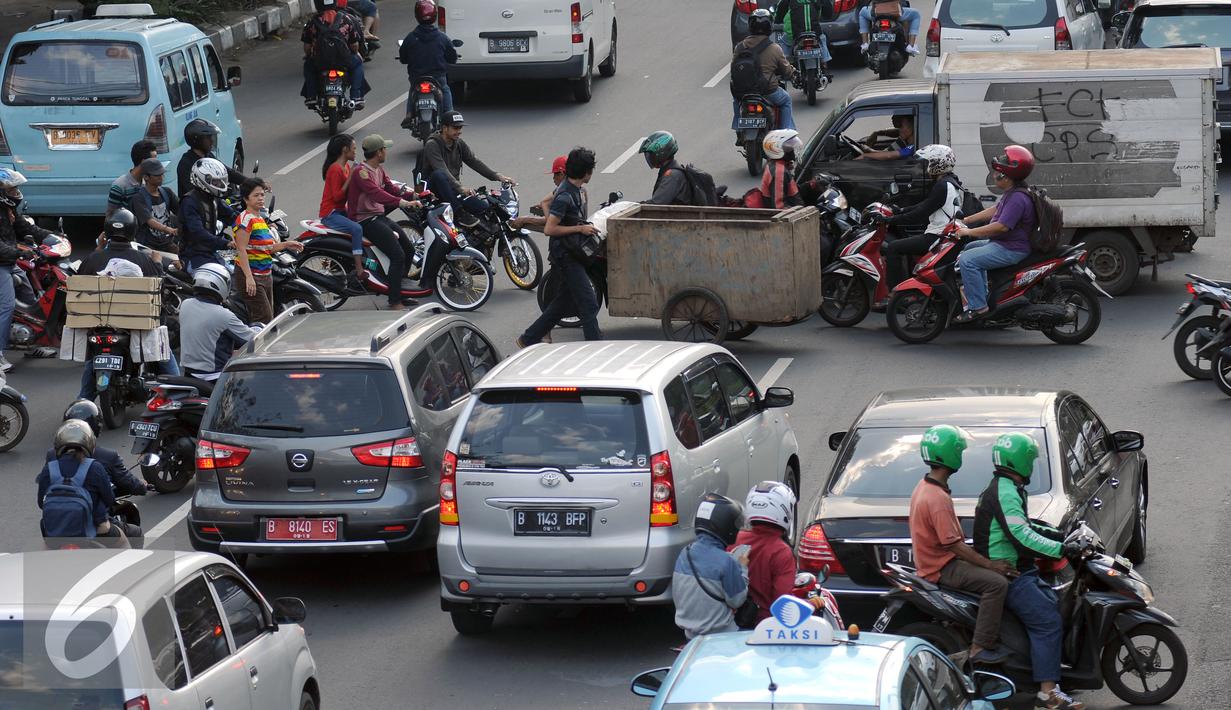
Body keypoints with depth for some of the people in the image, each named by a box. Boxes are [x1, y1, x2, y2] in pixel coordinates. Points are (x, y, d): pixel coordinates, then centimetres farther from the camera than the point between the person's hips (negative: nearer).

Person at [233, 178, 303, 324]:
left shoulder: (261, 219, 16)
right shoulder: (245, 219, -13)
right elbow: (242, 250, -20)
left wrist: (287, 245, 13)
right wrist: (248, 277, -27)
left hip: (266, 276, 10)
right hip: (251, 276, -10)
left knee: (269, 319, 11)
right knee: (264, 318, -15)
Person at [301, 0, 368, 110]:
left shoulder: (312, 21, 1)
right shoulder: (346, 19, 2)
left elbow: (307, 46, 4)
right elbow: (355, 44, 6)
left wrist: (308, 56, 27)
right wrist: (355, 53, 29)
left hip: (319, 63, 1)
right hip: (343, 61, -1)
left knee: (308, 66, 34)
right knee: (357, 63, 31)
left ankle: (311, 97, 23)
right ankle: (356, 96, 18)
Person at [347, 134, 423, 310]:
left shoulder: (379, 169, 13)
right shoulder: (361, 172, -19)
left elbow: (391, 188, 14)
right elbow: (376, 194, -33)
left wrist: (414, 195, -1)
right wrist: (404, 203, -42)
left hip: (379, 215, 11)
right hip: (365, 221, -11)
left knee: (408, 248, 12)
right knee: (398, 255, -20)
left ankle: (398, 294, 21)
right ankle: (394, 302, -17)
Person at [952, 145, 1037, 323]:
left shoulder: (1018, 198, -24)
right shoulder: (1012, 193, 10)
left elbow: (1002, 226, -30)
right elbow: (994, 210, 22)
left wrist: (970, 232, -24)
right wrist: (966, 220, 18)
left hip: (1012, 250, -12)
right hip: (1002, 243, 12)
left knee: (967, 260, -22)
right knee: (970, 248, 29)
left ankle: (977, 306, -20)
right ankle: (982, 293, 29)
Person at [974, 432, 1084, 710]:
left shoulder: (1008, 489, 17)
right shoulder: (1004, 492, -19)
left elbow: (1024, 528, 28)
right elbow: (1021, 537, -28)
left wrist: (1063, 536, 19)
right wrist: (1062, 549, -30)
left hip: (1021, 571, 11)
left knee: (1057, 606, 10)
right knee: (1048, 622, -18)